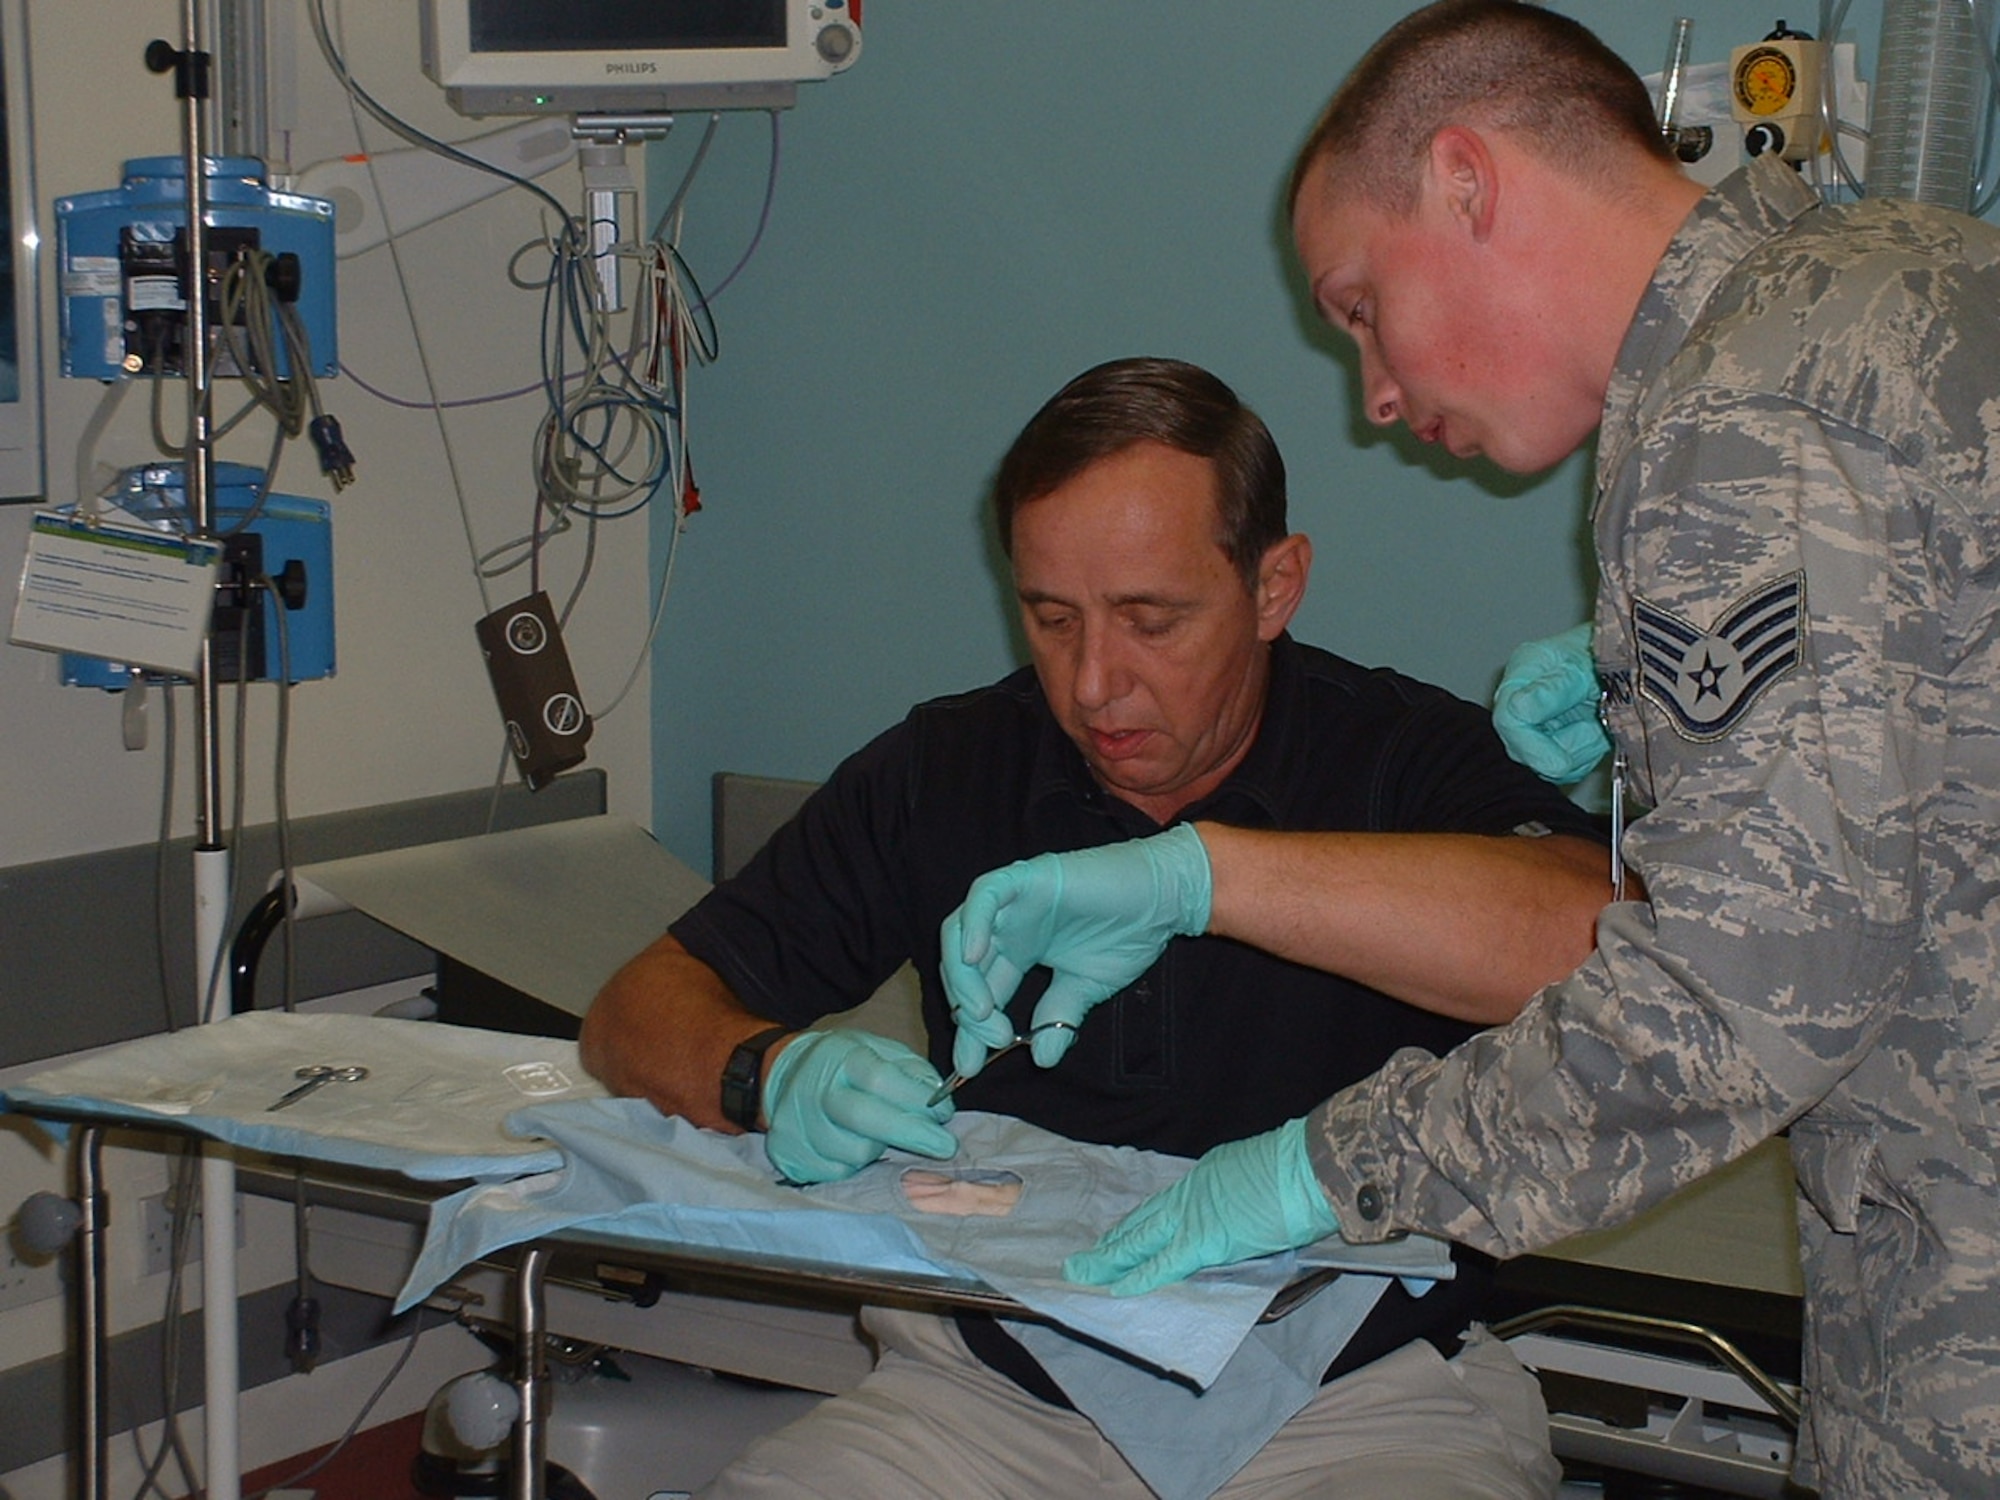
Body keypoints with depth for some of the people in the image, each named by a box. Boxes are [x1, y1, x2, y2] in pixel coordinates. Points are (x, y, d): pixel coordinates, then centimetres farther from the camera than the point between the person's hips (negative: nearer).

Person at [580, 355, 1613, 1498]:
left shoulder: (1407, 760, -6)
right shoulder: (947, 771, 5)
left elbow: (1606, 941, -29)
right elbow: (642, 1013, 7)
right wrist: (770, 1075, -18)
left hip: (1351, 1402, -2)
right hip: (993, 1392, 3)